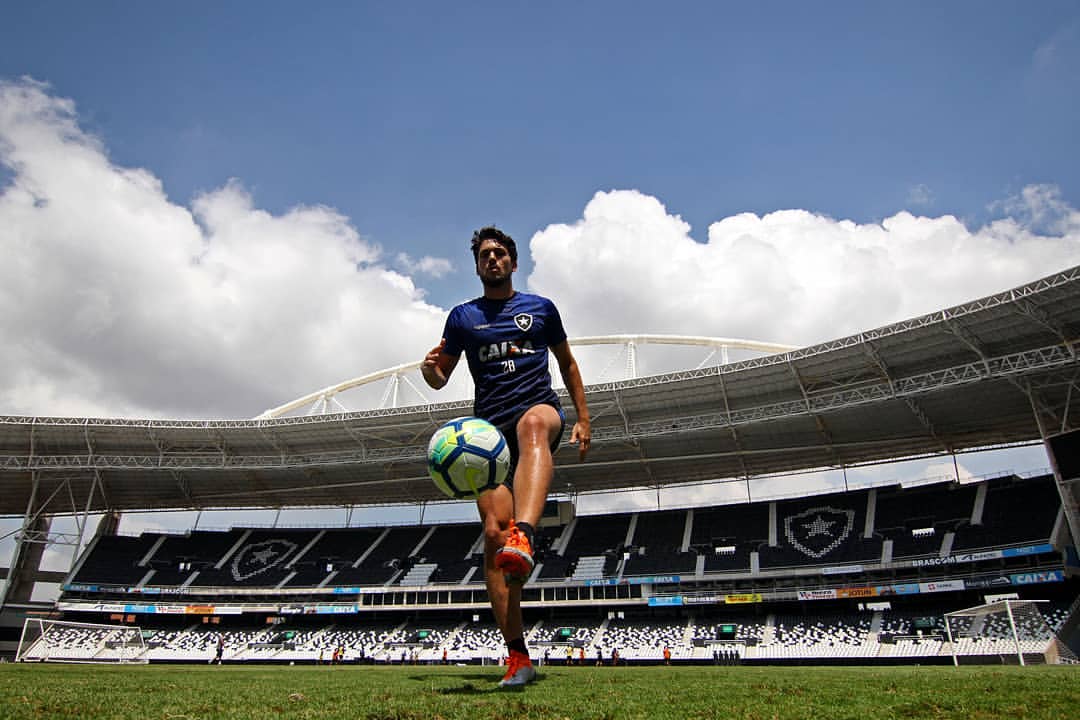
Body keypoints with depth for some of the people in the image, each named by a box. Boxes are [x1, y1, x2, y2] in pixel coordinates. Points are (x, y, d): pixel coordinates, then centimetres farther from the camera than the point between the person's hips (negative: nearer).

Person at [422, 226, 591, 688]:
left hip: (541, 409, -1)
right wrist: (429, 368, -7)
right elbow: (440, 377, 18)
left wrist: (583, 419, 15)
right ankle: (517, 657, -7)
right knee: (493, 531, -13)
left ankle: (524, 537, -62)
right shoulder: (463, 316, 18)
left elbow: (567, 363, 24)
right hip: (490, 426, 1)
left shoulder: (541, 308, 17)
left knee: (533, 424, -41)